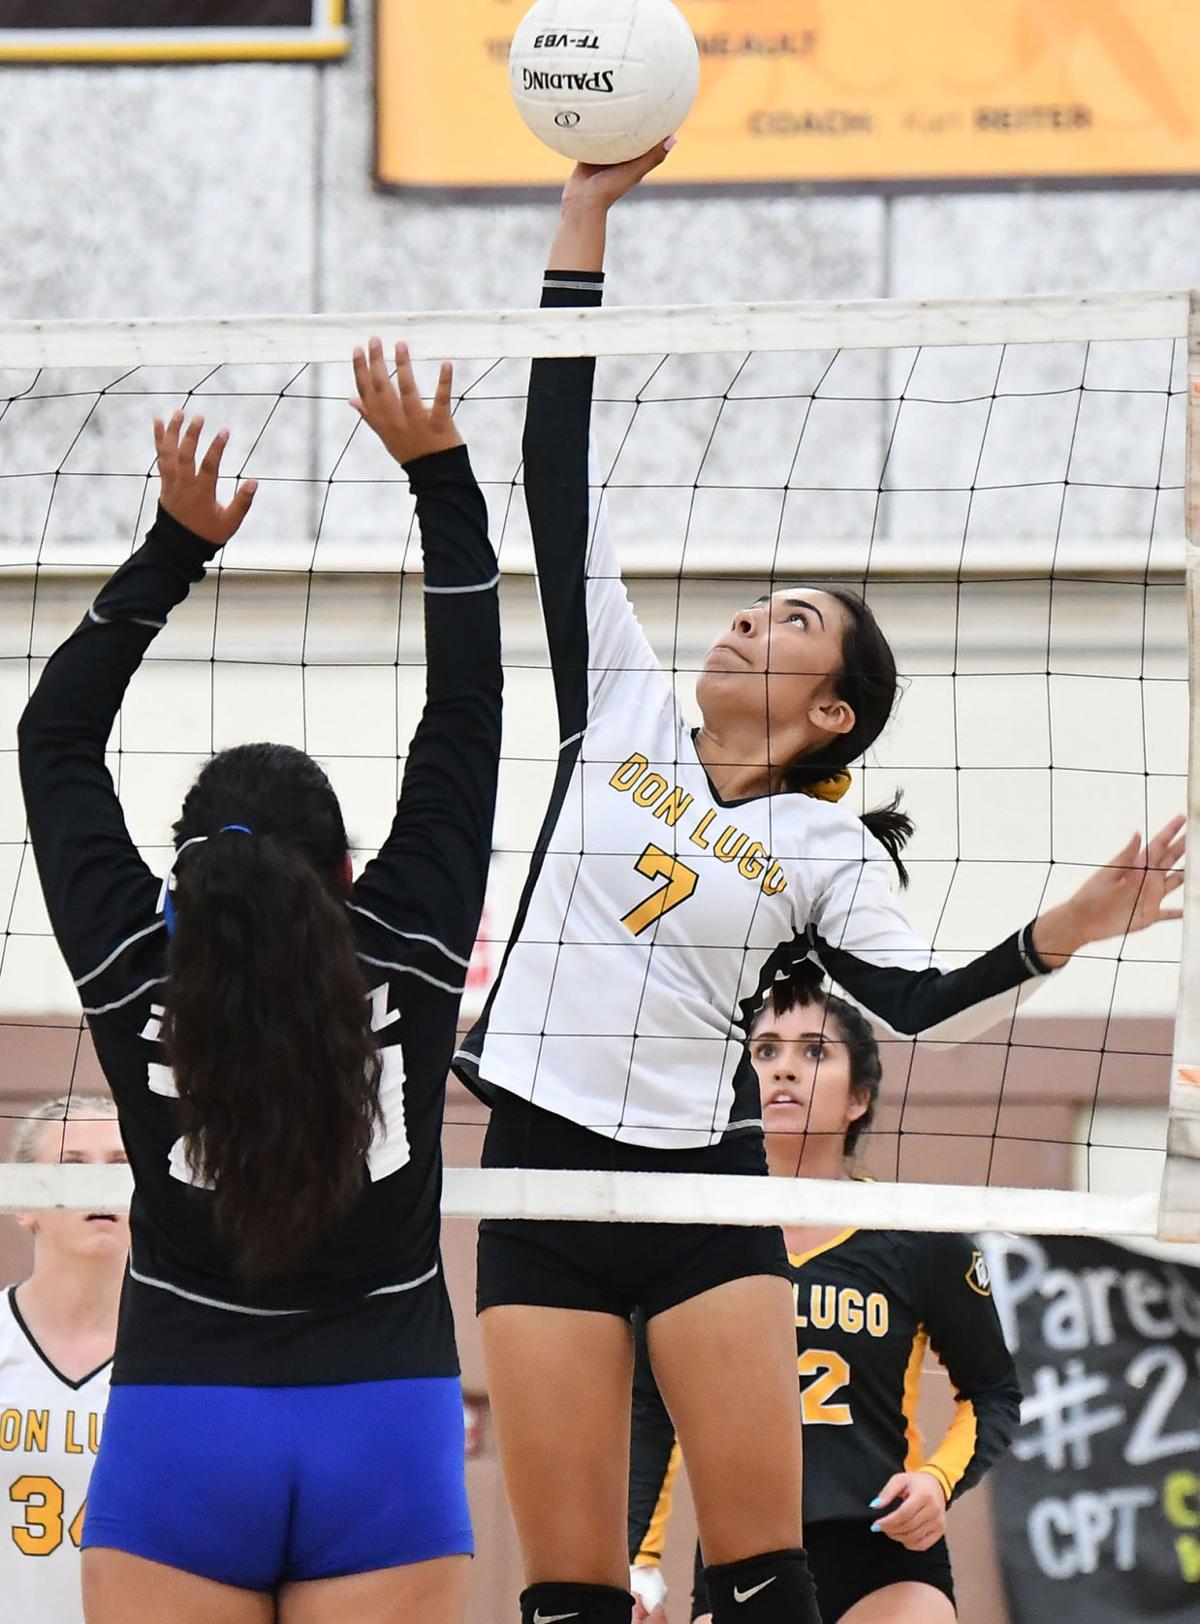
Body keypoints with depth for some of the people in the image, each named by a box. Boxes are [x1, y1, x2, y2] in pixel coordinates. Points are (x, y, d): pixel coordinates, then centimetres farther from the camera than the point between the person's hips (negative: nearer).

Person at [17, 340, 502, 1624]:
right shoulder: (407, 960, -3)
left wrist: (176, 545, 14)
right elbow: (464, 717, 5)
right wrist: (438, 473, 9)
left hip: (176, 1434, 0)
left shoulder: (132, 973, -3)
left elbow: (54, 737, 10)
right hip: (384, 1432, 0)